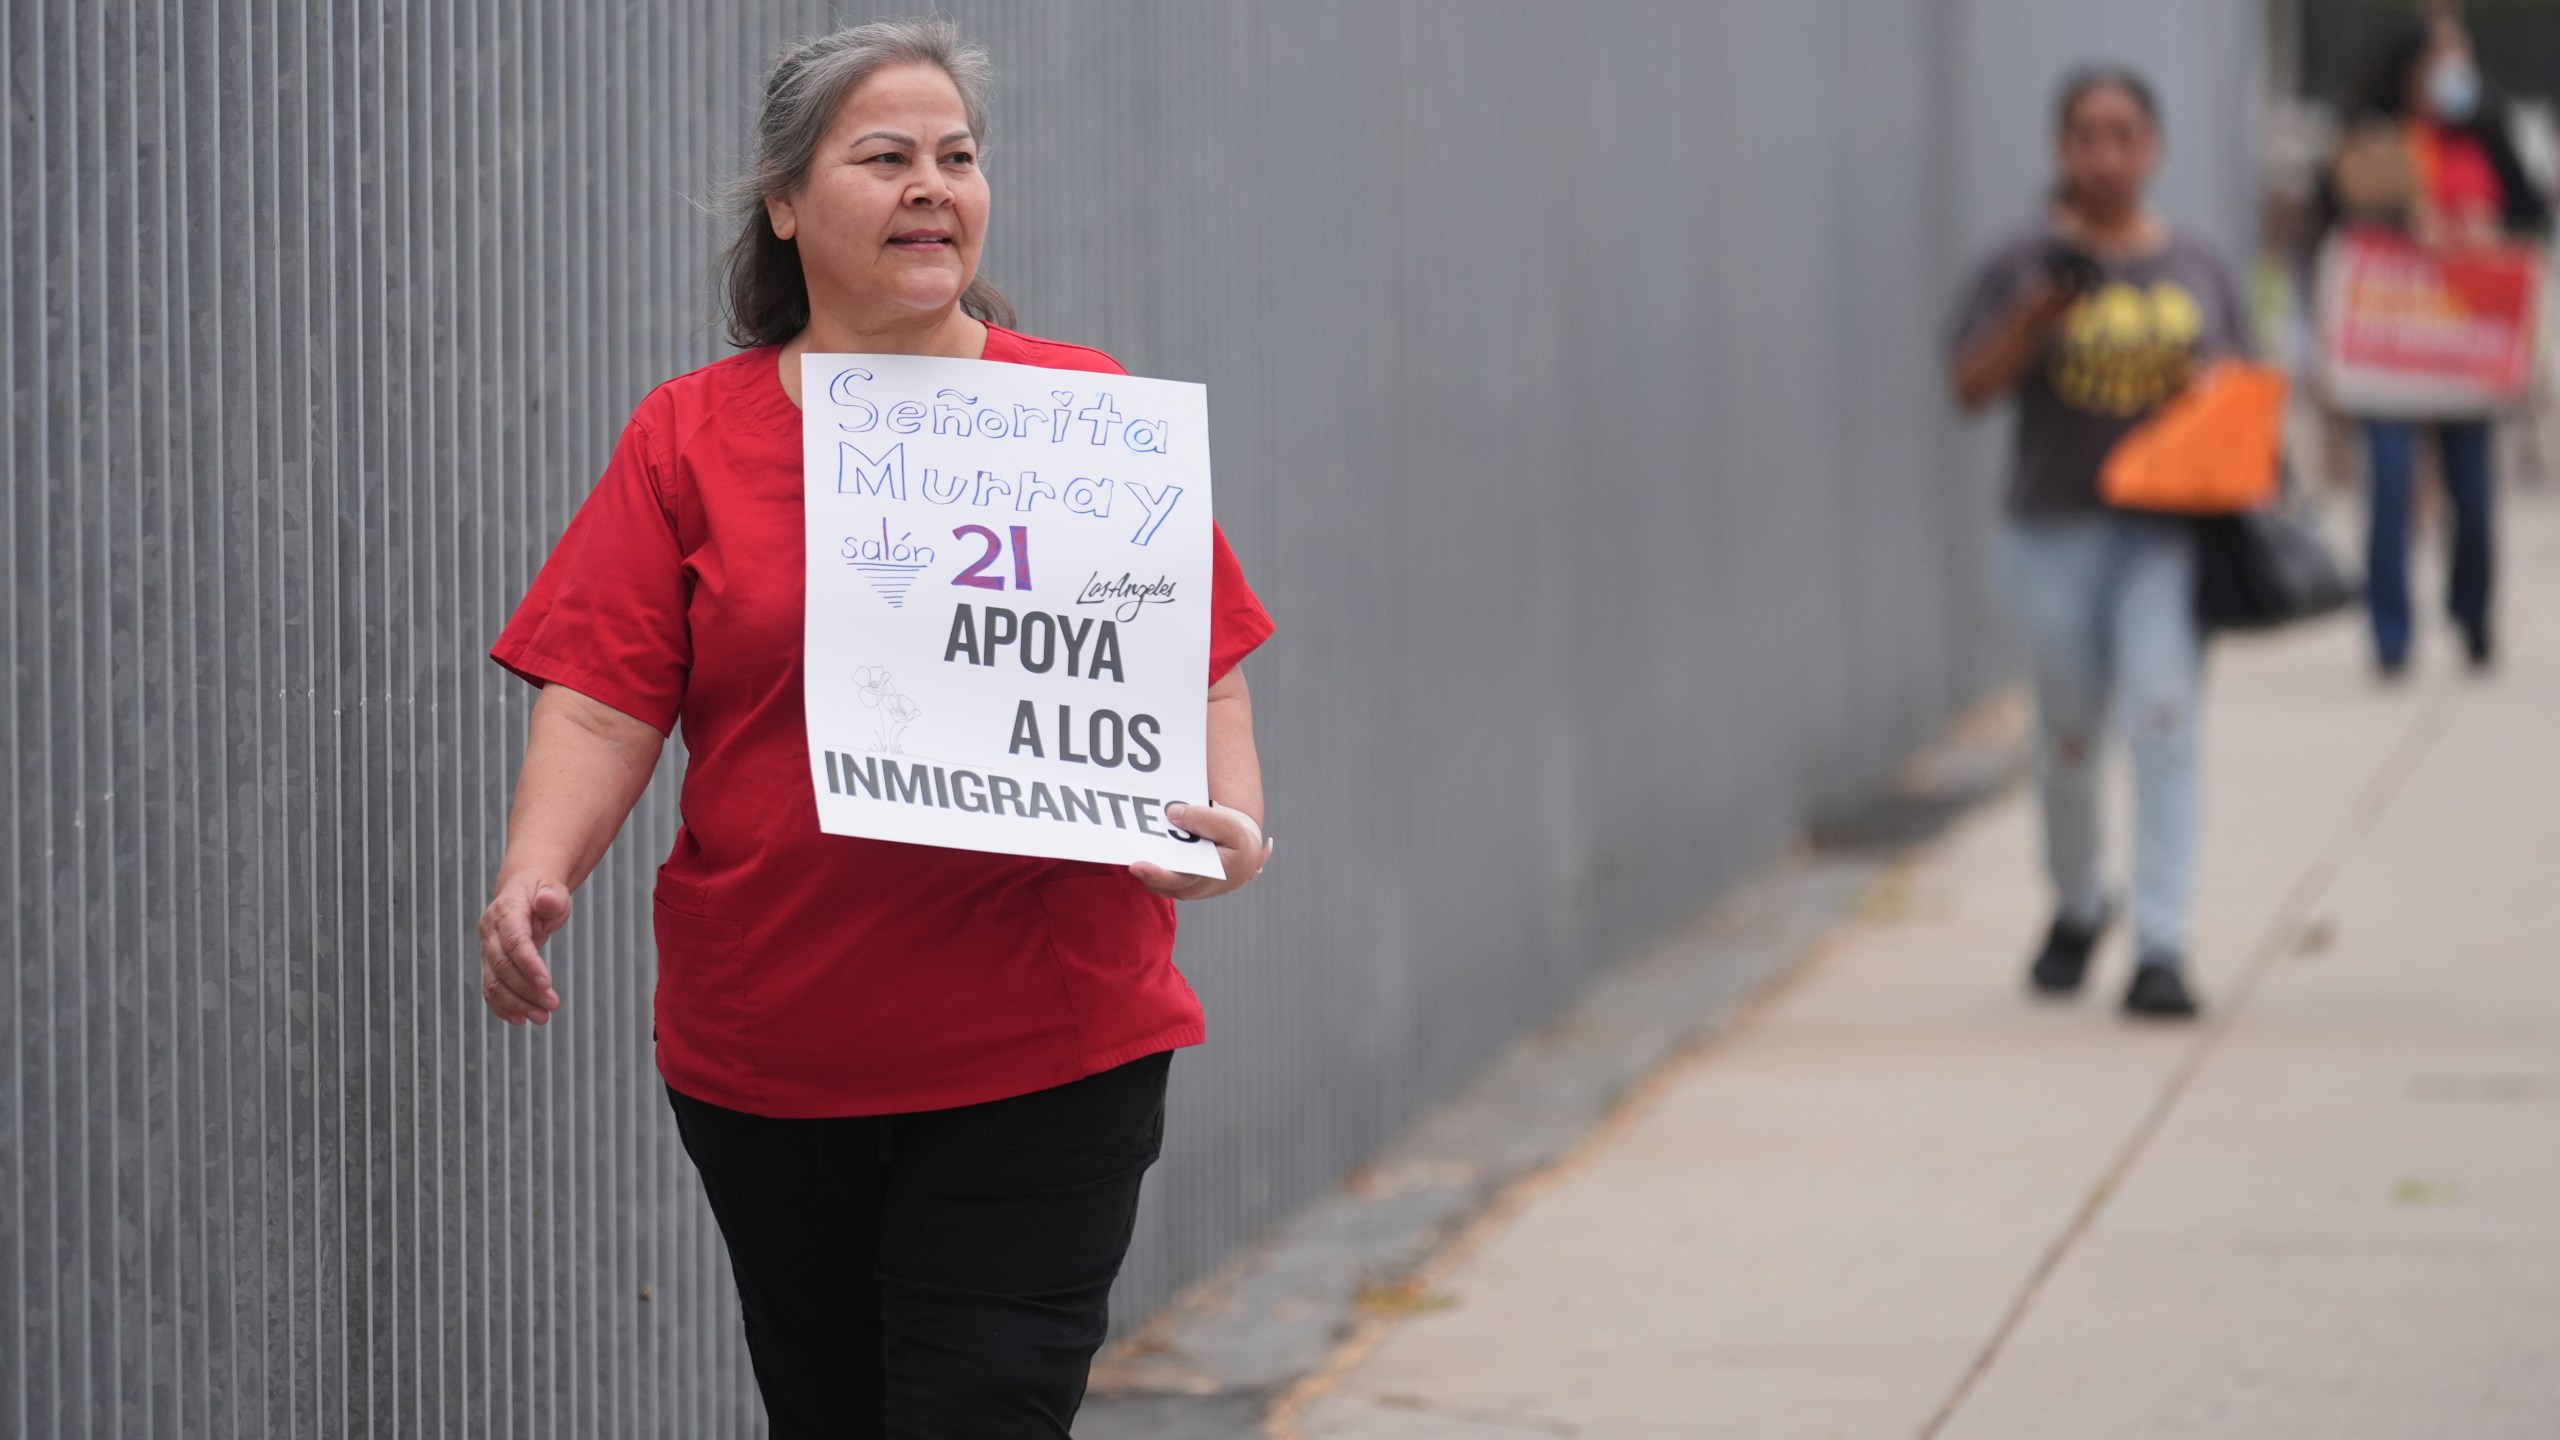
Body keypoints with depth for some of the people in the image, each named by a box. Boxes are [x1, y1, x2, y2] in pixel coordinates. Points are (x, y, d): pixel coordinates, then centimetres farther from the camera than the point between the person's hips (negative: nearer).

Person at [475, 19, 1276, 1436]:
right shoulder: (689, 439, 5)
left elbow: (1205, 678, 7)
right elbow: (604, 700, -3)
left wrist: (1230, 822, -12)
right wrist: (535, 876, -20)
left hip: (1046, 1053, -1)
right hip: (768, 1055, 2)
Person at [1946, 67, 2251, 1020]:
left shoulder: (2196, 268, 11)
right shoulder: (2024, 267, 2)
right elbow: (1971, 386, -5)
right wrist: (2039, 316, -19)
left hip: (2170, 527, 0)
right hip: (2057, 524, 0)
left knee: (2162, 720, -15)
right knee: (2069, 736, 9)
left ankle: (2160, 949, -17)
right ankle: (2077, 909, 36)